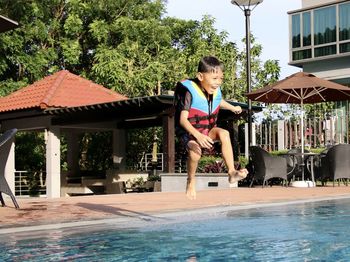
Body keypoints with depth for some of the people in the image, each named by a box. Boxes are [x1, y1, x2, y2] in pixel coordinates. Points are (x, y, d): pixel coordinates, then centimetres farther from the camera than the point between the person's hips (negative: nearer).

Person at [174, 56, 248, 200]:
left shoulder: (216, 91, -3)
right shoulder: (190, 92, -24)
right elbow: (182, 120, -28)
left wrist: (233, 108, 42)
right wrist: (198, 135, -43)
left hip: (208, 130, 5)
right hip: (189, 132, -5)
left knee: (224, 134, -26)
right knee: (195, 151, -35)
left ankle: (232, 172, -26)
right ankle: (191, 181, -8)